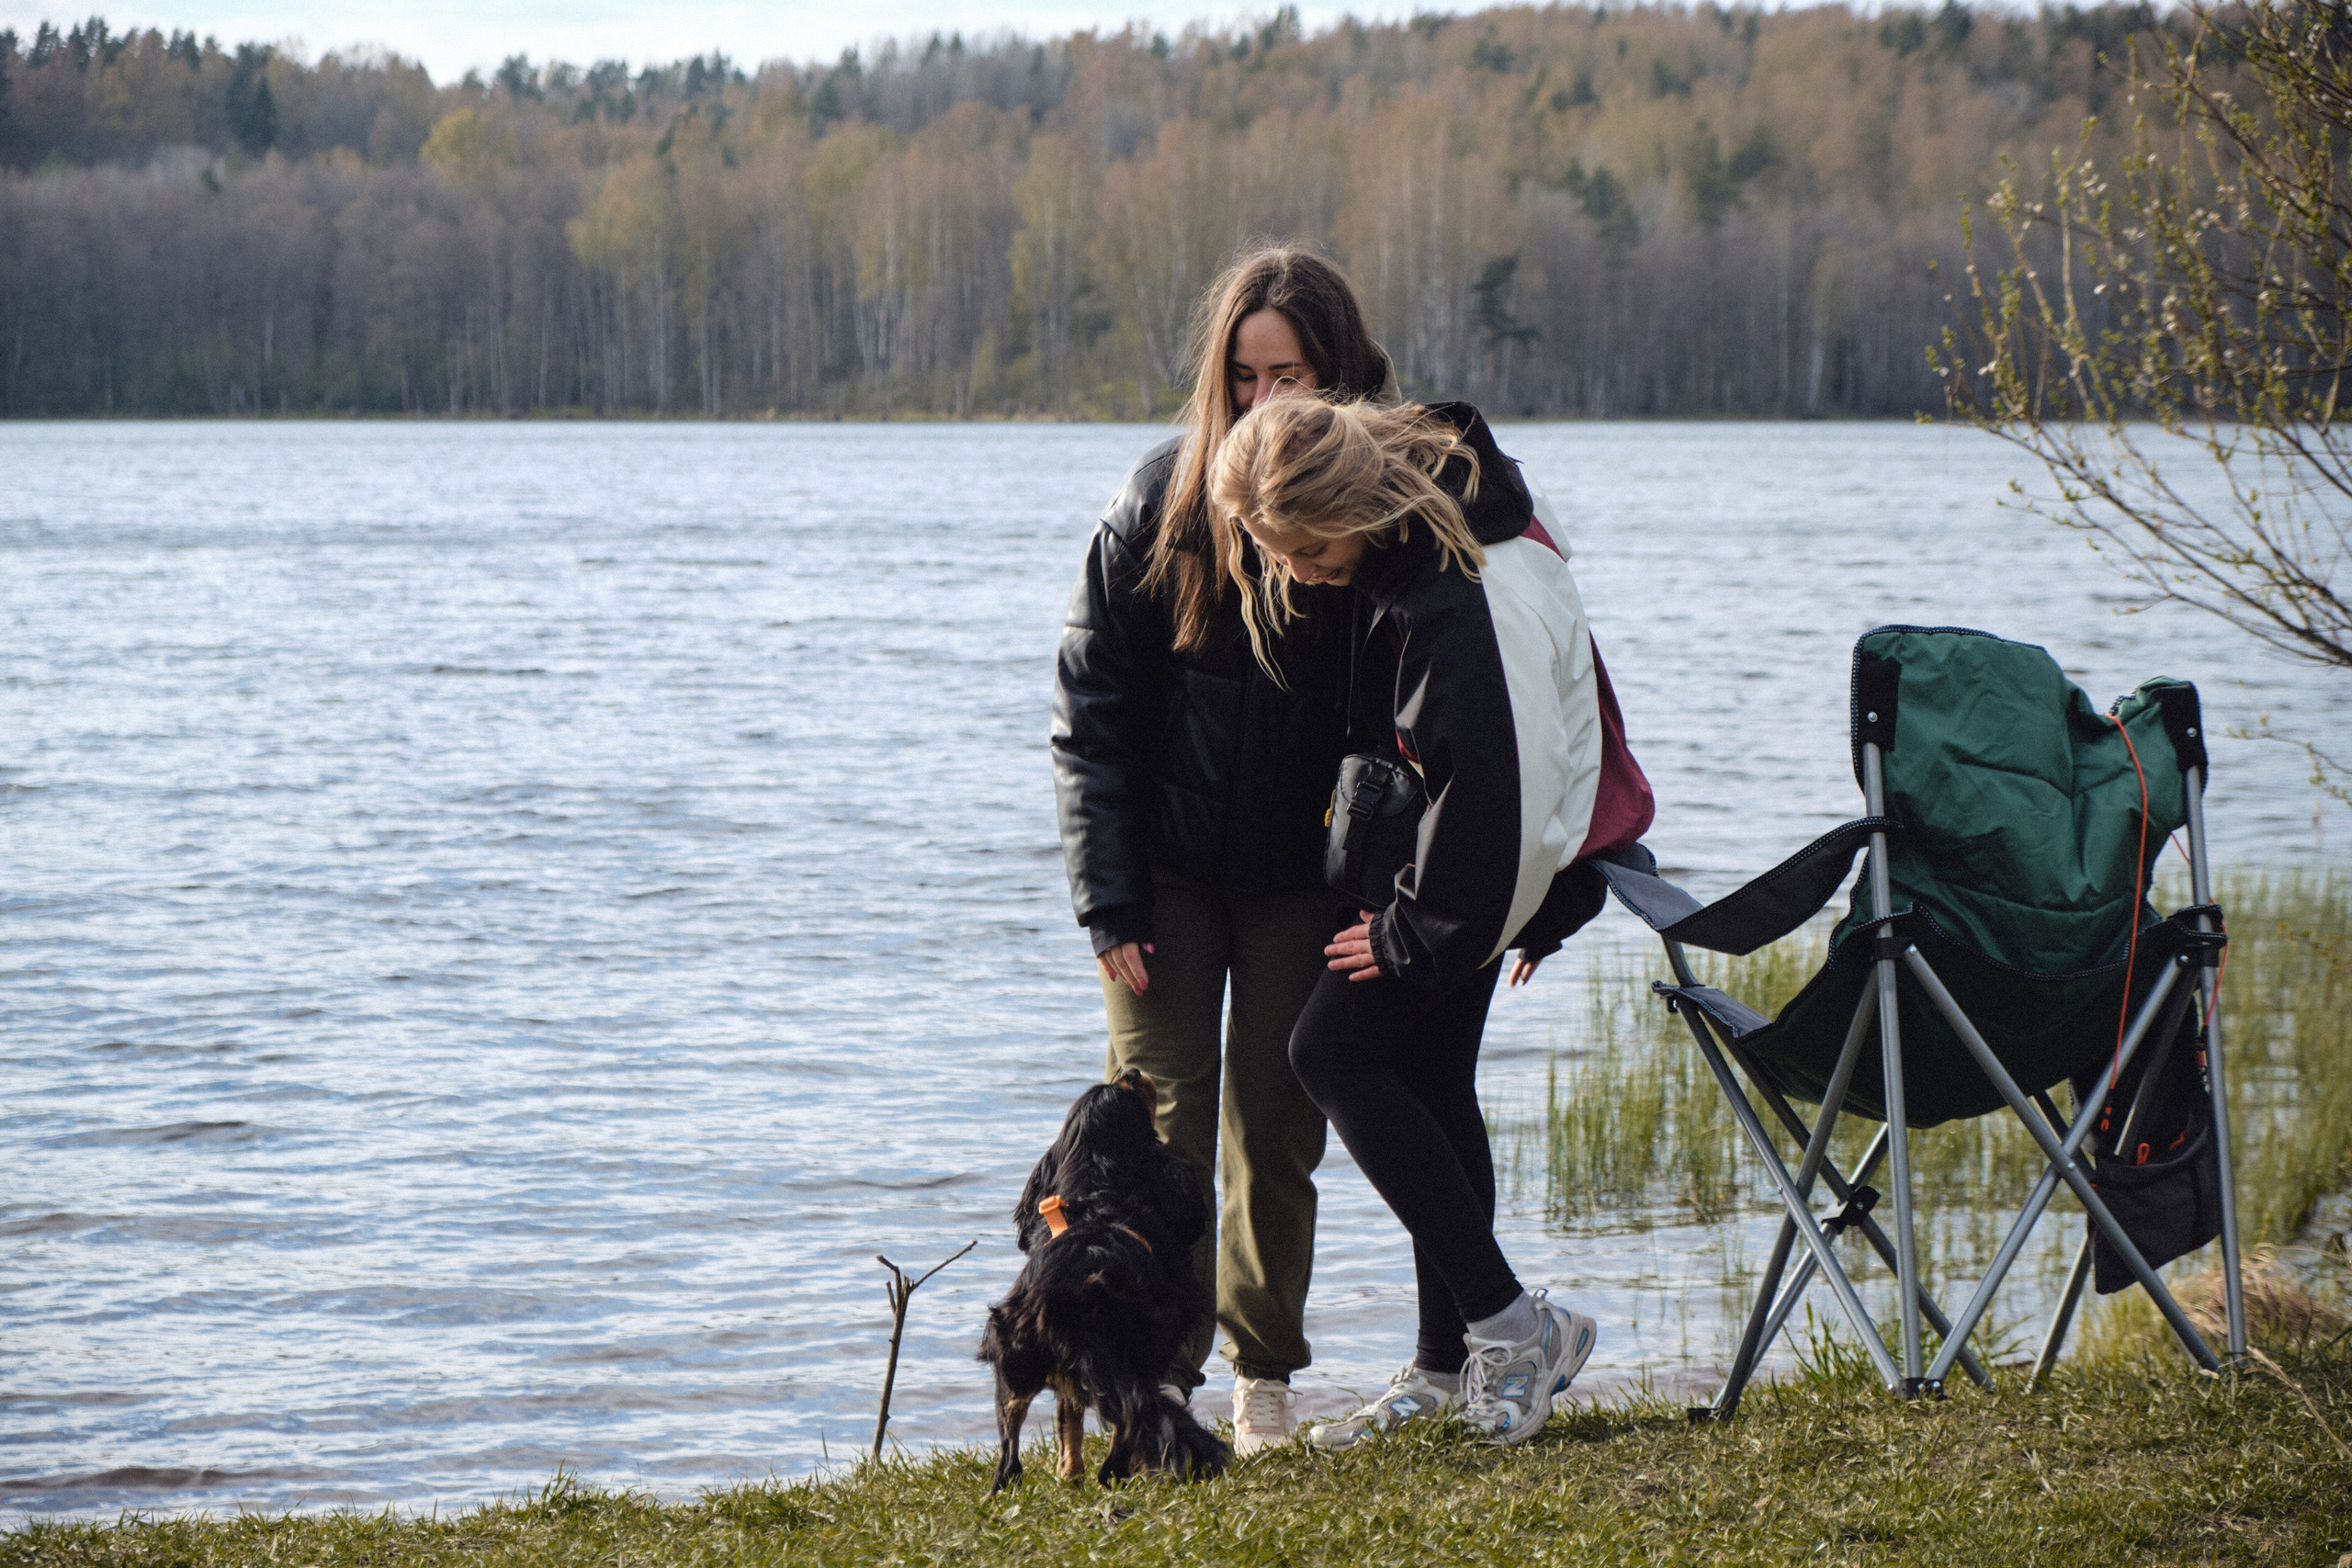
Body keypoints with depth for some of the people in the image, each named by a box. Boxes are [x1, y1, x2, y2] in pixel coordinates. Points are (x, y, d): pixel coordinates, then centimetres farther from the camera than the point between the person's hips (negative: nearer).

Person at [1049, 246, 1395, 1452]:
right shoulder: (1162, 501, -8)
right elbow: (1090, 711, -4)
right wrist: (1109, 900, -10)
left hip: (1302, 876, 0)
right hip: (1170, 866, 0)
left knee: (1276, 1123, 5)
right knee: (1162, 1117, -4)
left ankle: (1263, 1377, 18)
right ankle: (1159, 1376, 2)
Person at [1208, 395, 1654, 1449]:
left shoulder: (1476, 601, -33)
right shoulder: (1407, 538, -4)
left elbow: (1500, 796, -30)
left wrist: (1412, 934, -17)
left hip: (1513, 850, -10)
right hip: (1485, 847, 10)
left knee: (1335, 1046, -12)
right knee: (1427, 1071, 12)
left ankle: (1510, 1323, -10)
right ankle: (1450, 1365, 22)